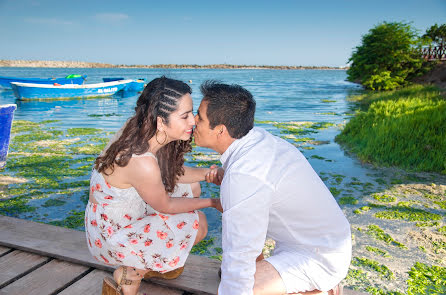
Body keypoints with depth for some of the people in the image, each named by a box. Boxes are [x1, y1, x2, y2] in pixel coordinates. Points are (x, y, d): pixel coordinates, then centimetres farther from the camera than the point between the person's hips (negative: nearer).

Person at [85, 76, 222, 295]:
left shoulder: (142, 133, -12)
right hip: (110, 236, -8)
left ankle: (150, 263, 23)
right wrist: (211, 202, -8)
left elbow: (173, 171, 2)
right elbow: (165, 206, -19)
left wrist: (205, 173, -15)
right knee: (196, 223, -14)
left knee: (191, 188, 10)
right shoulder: (142, 162, -36)